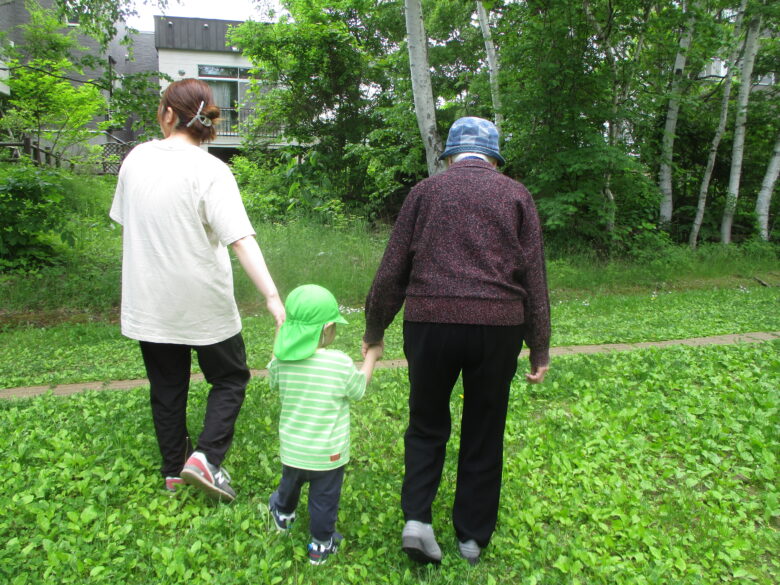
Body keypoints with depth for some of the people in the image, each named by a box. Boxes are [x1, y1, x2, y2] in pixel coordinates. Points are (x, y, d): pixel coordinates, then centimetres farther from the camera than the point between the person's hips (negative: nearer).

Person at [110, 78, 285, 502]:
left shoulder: (136, 159, 0)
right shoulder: (210, 171, -15)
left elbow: (123, 220, 12)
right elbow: (241, 240, -25)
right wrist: (273, 297, -27)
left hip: (148, 303, 5)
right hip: (203, 305, -4)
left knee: (166, 387, 18)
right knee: (230, 377, 16)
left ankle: (174, 468, 30)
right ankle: (206, 456, 2)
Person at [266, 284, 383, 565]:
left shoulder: (281, 360, -15)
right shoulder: (340, 363, -25)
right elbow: (358, 389, -7)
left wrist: (282, 336, 13)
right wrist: (371, 356, 8)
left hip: (292, 449, 4)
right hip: (328, 454, -4)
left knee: (290, 482, 31)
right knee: (324, 499, 16)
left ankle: (283, 514, 58)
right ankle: (321, 544, 33)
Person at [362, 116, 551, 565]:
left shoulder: (425, 191, 8)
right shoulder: (516, 195, 8)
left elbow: (392, 271, 6)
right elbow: (534, 277, 5)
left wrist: (374, 331, 15)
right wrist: (540, 349, 9)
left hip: (430, 322, 0)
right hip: (497, 327, 1)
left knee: (426, 426, 19)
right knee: (484, 434, 15)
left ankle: (417, 518, 8)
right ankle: (474, 536, 27)